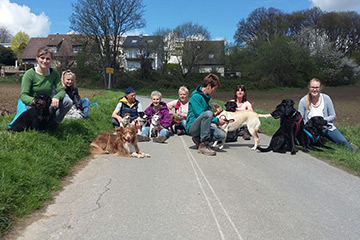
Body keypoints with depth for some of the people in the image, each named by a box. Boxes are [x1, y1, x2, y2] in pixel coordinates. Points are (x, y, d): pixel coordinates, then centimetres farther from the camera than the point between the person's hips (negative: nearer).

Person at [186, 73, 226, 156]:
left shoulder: (206, 96, 14)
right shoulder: (196, 96, -15)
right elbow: (200, 115, -20)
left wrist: (218, 119, 12)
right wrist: (217, 120, -14)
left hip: (201, 126, 8)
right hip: (192, 126, -8)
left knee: (221, 135, -17)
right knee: (208, 113, -35)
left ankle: (198, 139, 7)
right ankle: (203, 145, -27)